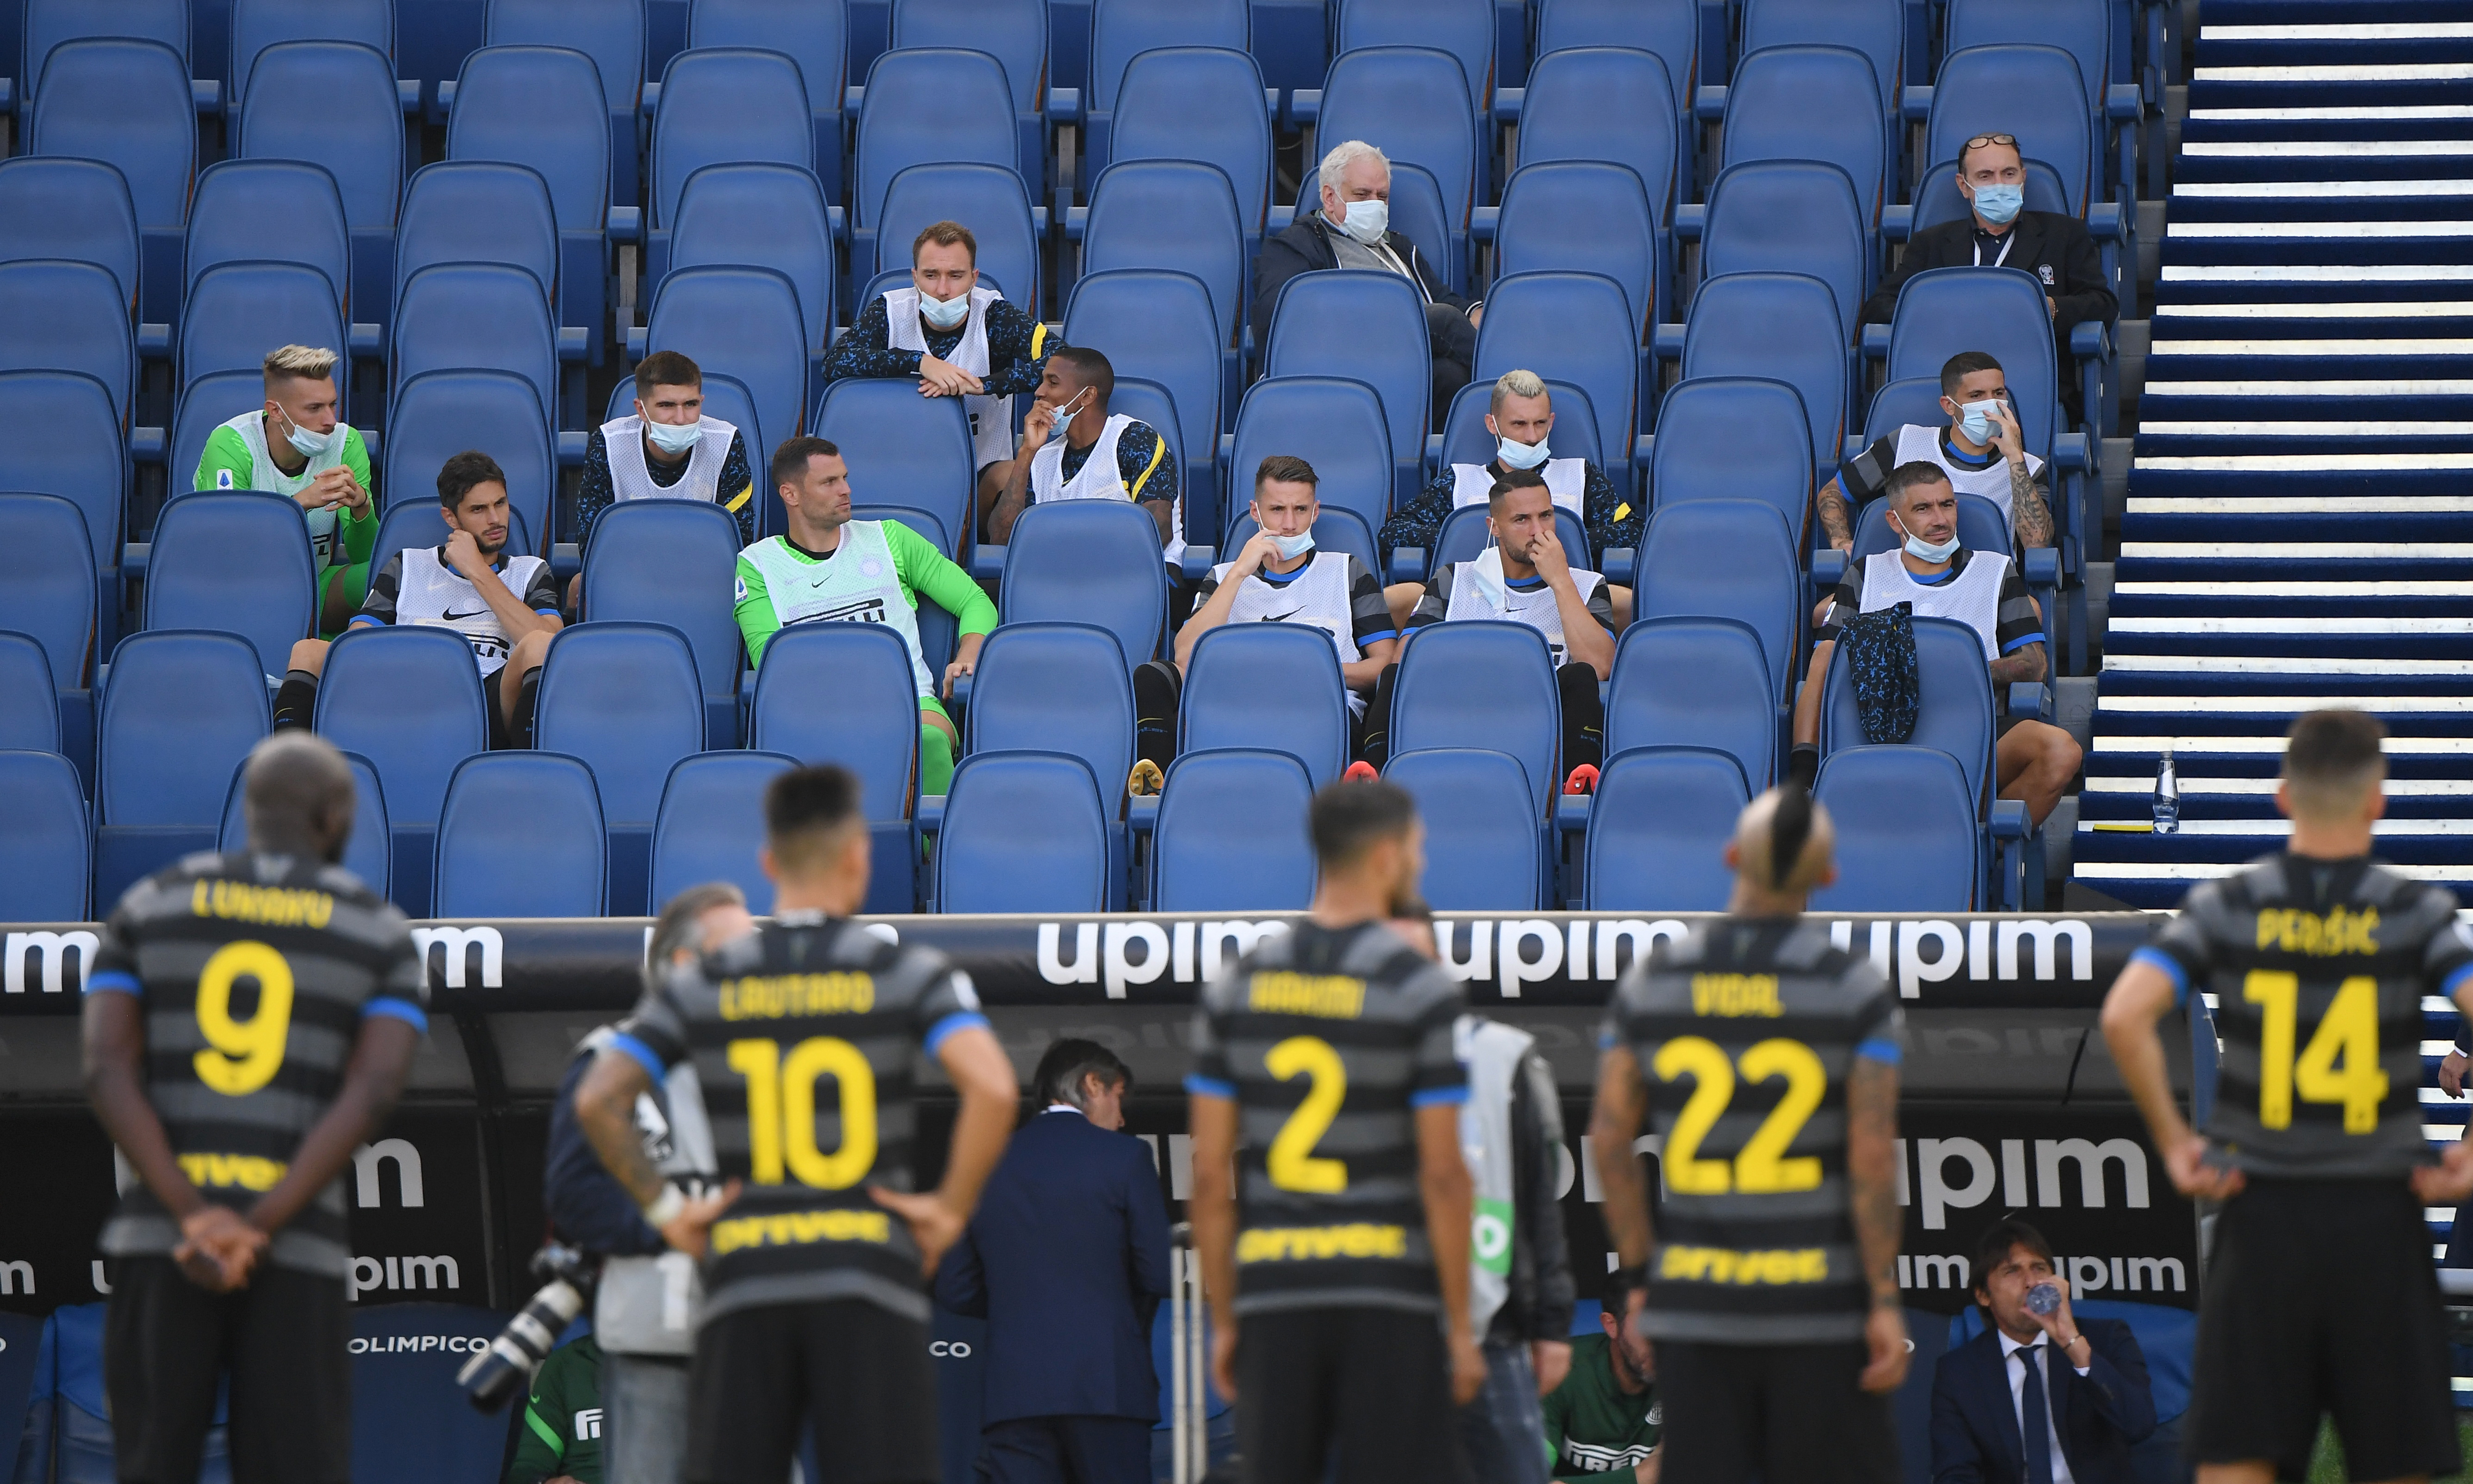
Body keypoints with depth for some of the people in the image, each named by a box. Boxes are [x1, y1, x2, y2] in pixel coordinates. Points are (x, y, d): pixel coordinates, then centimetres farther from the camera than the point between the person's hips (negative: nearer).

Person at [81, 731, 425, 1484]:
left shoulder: (148, 908, 11)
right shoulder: (380, 935, 7)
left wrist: (195, 1219, -11)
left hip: (157, 1236, 1)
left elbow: (107, 1073, -3)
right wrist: (258, 1231, -14)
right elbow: (372, 1094, -8)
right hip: (300, 1253, -1)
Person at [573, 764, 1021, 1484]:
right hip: (868, 1288, -2)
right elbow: (991, 1088, -14)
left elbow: (598, 1101, -1)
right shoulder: (908, 976, 1)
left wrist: (663, 1208, 7)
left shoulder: (701, 988, 8)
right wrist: (951, 1208, -4)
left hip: (744, 1288, 2)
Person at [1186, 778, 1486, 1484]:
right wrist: (1461, 1326, -2)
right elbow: (1442, 1174, -9)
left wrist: (1224, 1319, 13)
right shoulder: (1419, 992, -7)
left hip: (1273, 1292, 4)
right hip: (1388, 1295, -4)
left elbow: (1210, 1175, 6)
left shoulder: (1235, 988, 6)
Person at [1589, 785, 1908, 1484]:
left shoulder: (1649, 984, 3)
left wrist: (1640, 1273, 10)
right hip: (1820, 1302, -3)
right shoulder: (1856, 991, -7)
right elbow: (1872, 1155, -11)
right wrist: (1885, 1301, -7)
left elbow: (1609, 1138, 3)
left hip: (1695, 1301, 3)